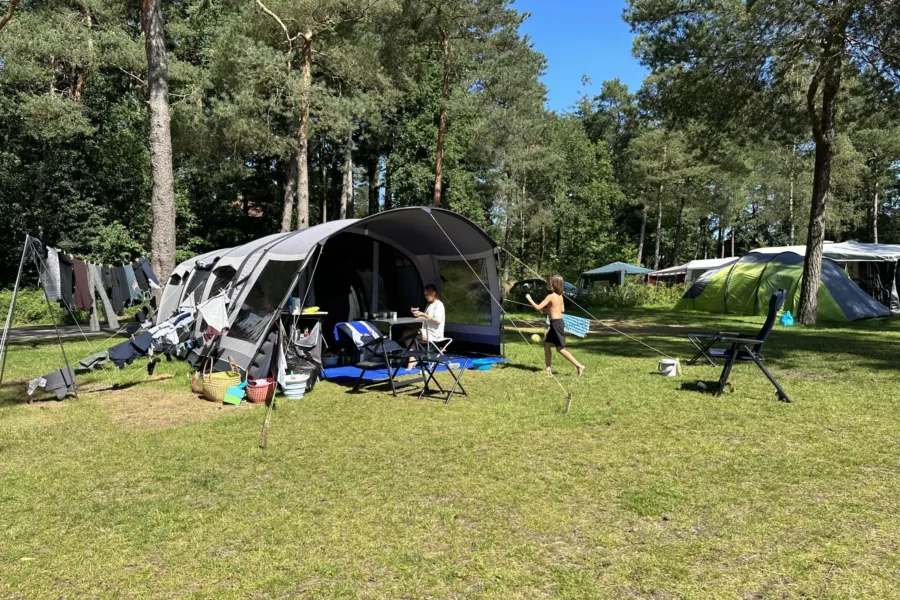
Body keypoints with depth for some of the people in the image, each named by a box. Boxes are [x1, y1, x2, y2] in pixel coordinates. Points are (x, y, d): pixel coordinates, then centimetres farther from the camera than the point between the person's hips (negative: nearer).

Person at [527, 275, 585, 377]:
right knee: (546, 344, 14)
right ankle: (548, 368, 18)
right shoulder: (560, 296, 9)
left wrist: (529, 299, -4)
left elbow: (538, 307, -18)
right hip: (559, 322, 9)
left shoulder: (550, 296, -16)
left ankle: (579, 365, -5)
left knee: (560, 349, -4)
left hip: (556, 323, -9)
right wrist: (547, 309, 19)